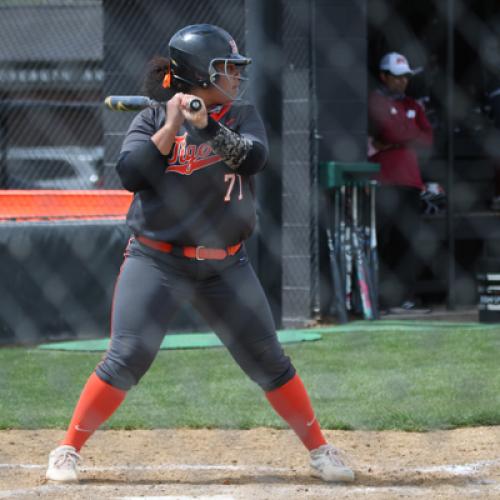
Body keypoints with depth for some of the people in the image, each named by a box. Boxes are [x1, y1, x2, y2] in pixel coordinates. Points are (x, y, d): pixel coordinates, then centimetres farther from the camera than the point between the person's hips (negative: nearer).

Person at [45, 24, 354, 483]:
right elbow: (130, 175, -15)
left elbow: (254, 157, -14)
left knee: (268, 359, 4)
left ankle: (319, 451, 16)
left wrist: (206, 124, -25)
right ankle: (68, 451, -2)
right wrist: (171, 127, -19)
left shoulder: (241, 115, 5)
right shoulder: (153, 121, -1)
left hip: (226, 266, 3)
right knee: (128, 356, -13)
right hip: (157, 260, -3)